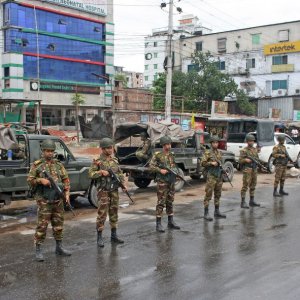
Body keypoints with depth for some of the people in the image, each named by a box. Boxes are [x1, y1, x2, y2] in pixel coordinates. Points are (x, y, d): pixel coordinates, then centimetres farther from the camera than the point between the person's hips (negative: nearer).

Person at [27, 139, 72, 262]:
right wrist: (40, 180, -18)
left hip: (58, 200, 4)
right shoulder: (36, 165, -1)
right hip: (44, 200, -4)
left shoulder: (59, 165, 10)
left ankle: (59, 248, 23)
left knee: (58, 224, 11)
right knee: (42, 225, -4)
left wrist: (67, 193, -2)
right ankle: (38, 250, 3)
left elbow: (66, 180, 10)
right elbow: (29, 180, -1)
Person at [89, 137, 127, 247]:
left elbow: (120, 173, 13)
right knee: (102, 214, -5)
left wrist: (123, 184, 1)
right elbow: (91, 174, -10)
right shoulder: (98, 161, -6)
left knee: (114, 213, 11)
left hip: (114, 190, 6)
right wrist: (101, 172, -22)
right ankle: (99, 237, 4)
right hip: (103, 191, -5)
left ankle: (114, 235, 21)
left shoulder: (115, 160, 9)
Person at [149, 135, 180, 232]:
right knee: (161, 202, -5)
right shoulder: (157, 155, -5)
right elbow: (151, 166, -8)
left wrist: (176, 172, 3)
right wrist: (160, 170, -19)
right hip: (162, 181, -6)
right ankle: (158, 224, 0)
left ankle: (170, 222, 20)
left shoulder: (171, 155, 12)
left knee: (170, 202, 12)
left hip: (171, 181, 6)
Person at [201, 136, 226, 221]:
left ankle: (217, 212, 21)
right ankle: (206, 213, -3)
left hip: (219, 176, 7)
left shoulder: (219, 152, 13)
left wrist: (223, 170, 14)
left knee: (218, 194, 11)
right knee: (208, 194, -6)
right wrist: (211, 163, -19)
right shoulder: (208, 153, -6)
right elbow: (203, 163, -9)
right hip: (211, 176, -7)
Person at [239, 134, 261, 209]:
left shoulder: (255, 149, 14)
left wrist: (255, 159, -2)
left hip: (254, 170, 7)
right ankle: (243, 202, -6)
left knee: (253, 186, 12)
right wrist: (245, 160, -25)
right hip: (247, 170, -7)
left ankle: (252, 201, 21)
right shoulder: (244, 150, -6)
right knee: (245, 186, -7)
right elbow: (240, 161, -8)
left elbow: (257, 158, 19)